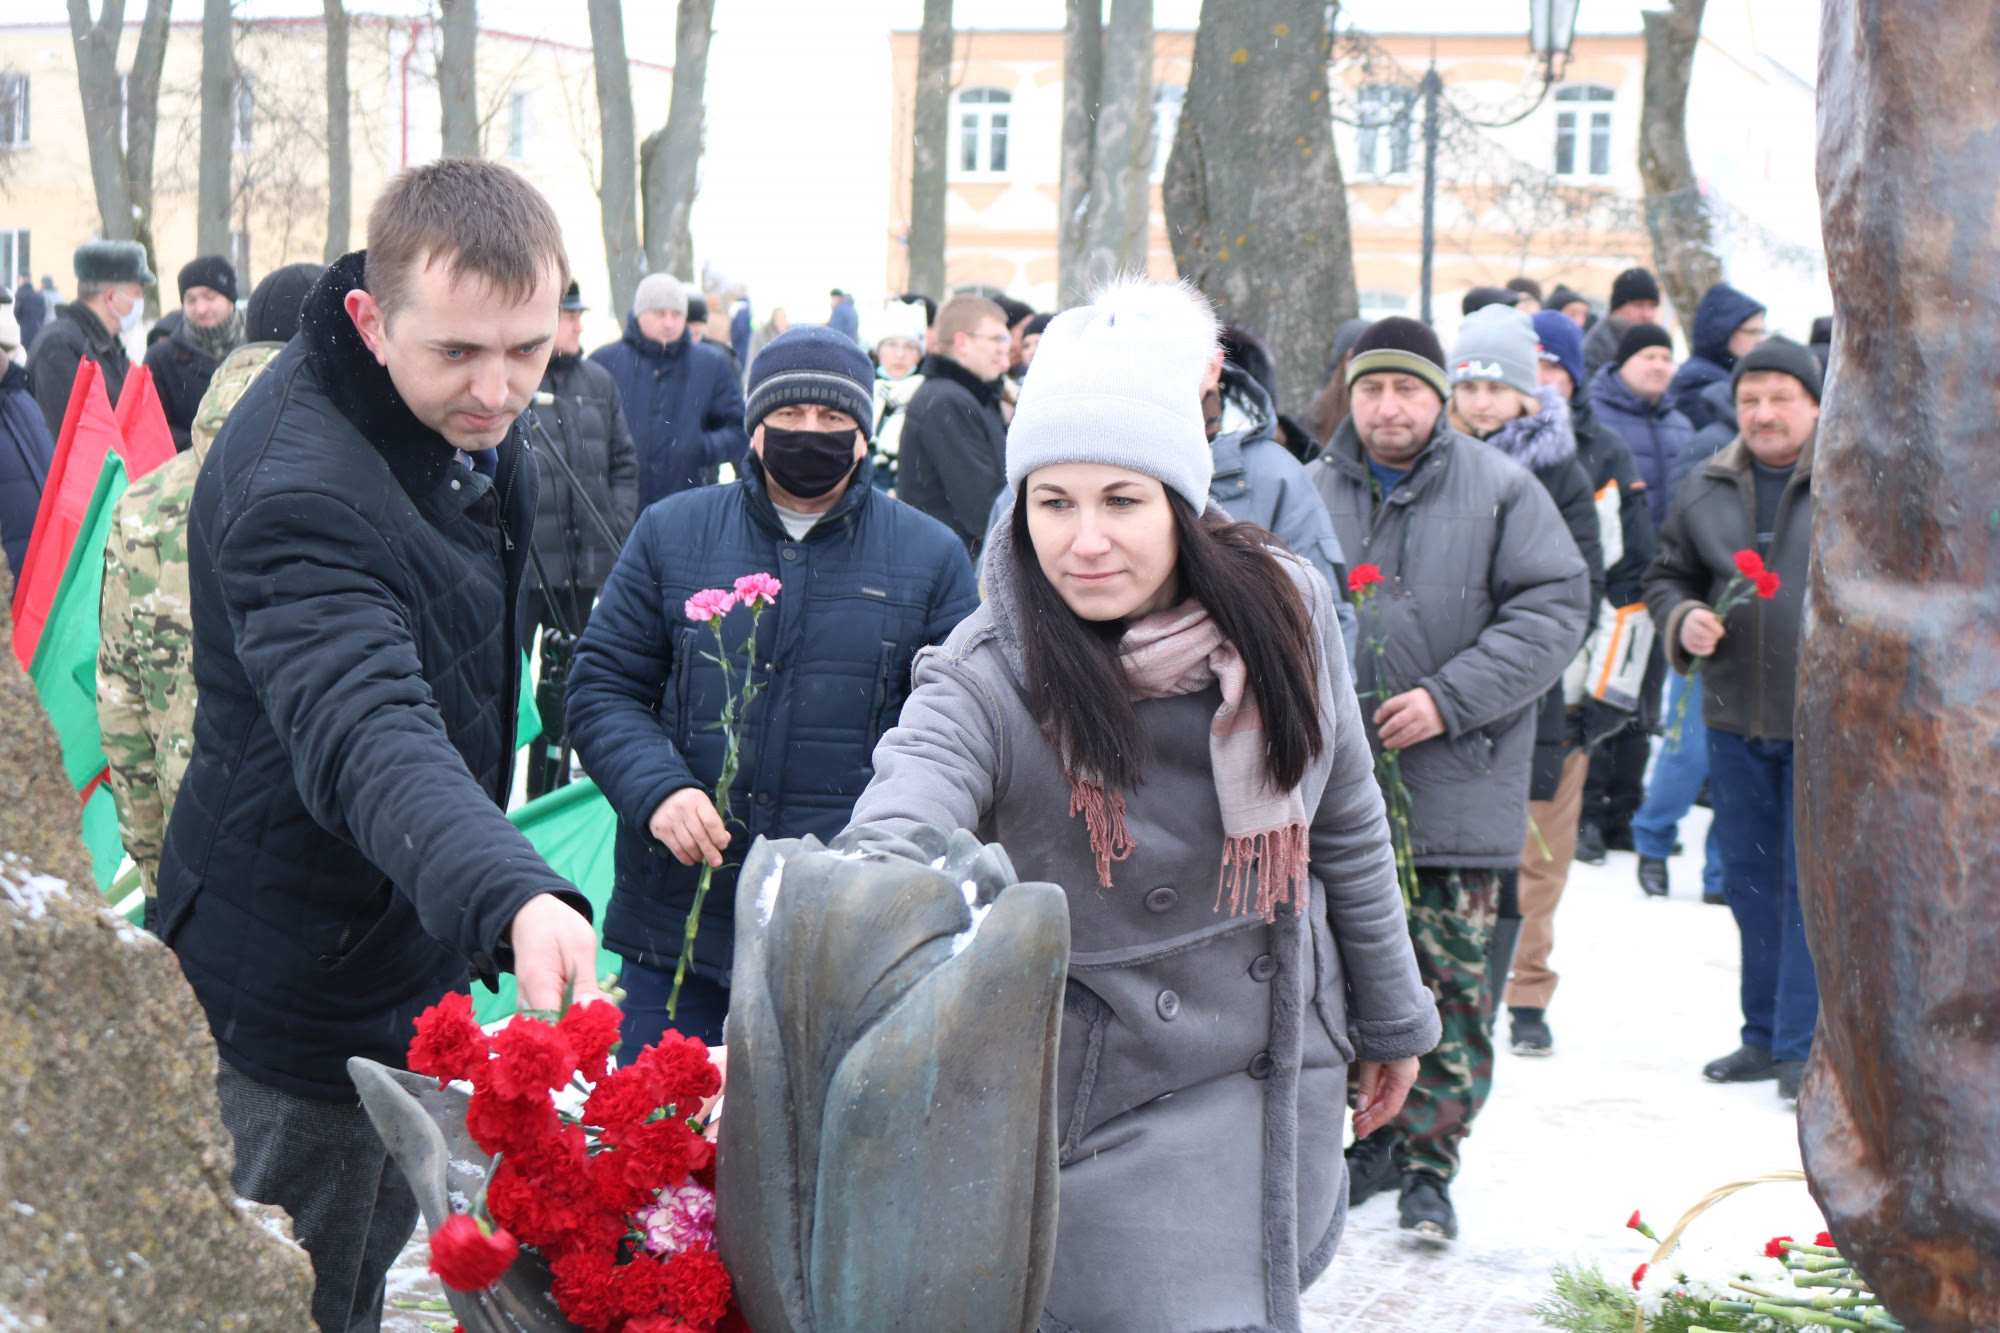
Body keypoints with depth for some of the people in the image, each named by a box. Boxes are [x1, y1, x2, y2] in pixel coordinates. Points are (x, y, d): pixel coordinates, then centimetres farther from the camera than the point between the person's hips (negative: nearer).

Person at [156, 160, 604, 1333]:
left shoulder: (476, 424, -3)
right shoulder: (298, 490, -34)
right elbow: (365, 733, -49)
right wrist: (514, 896, -65)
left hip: (416, 939, 9)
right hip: (301, 987, -9)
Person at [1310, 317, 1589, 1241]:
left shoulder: (1500, 490, 0)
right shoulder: (1310, 493, 8)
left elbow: (1555, 610, -5)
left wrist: (1451, 698, -14)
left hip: (1458, 784, -3)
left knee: (1450, 981, -1)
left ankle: (1429, 1164, 9)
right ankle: (1373, 1140, 25)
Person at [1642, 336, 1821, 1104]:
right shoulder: (1707, 491, 10)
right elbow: (1666, 575, 18)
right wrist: (1683, 619, -3)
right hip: (1735, 719, 5)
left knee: (1814, 880, -5)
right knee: (1749, 881, 12)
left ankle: (1803, 1046, 2)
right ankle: (1765, 1035, 24)